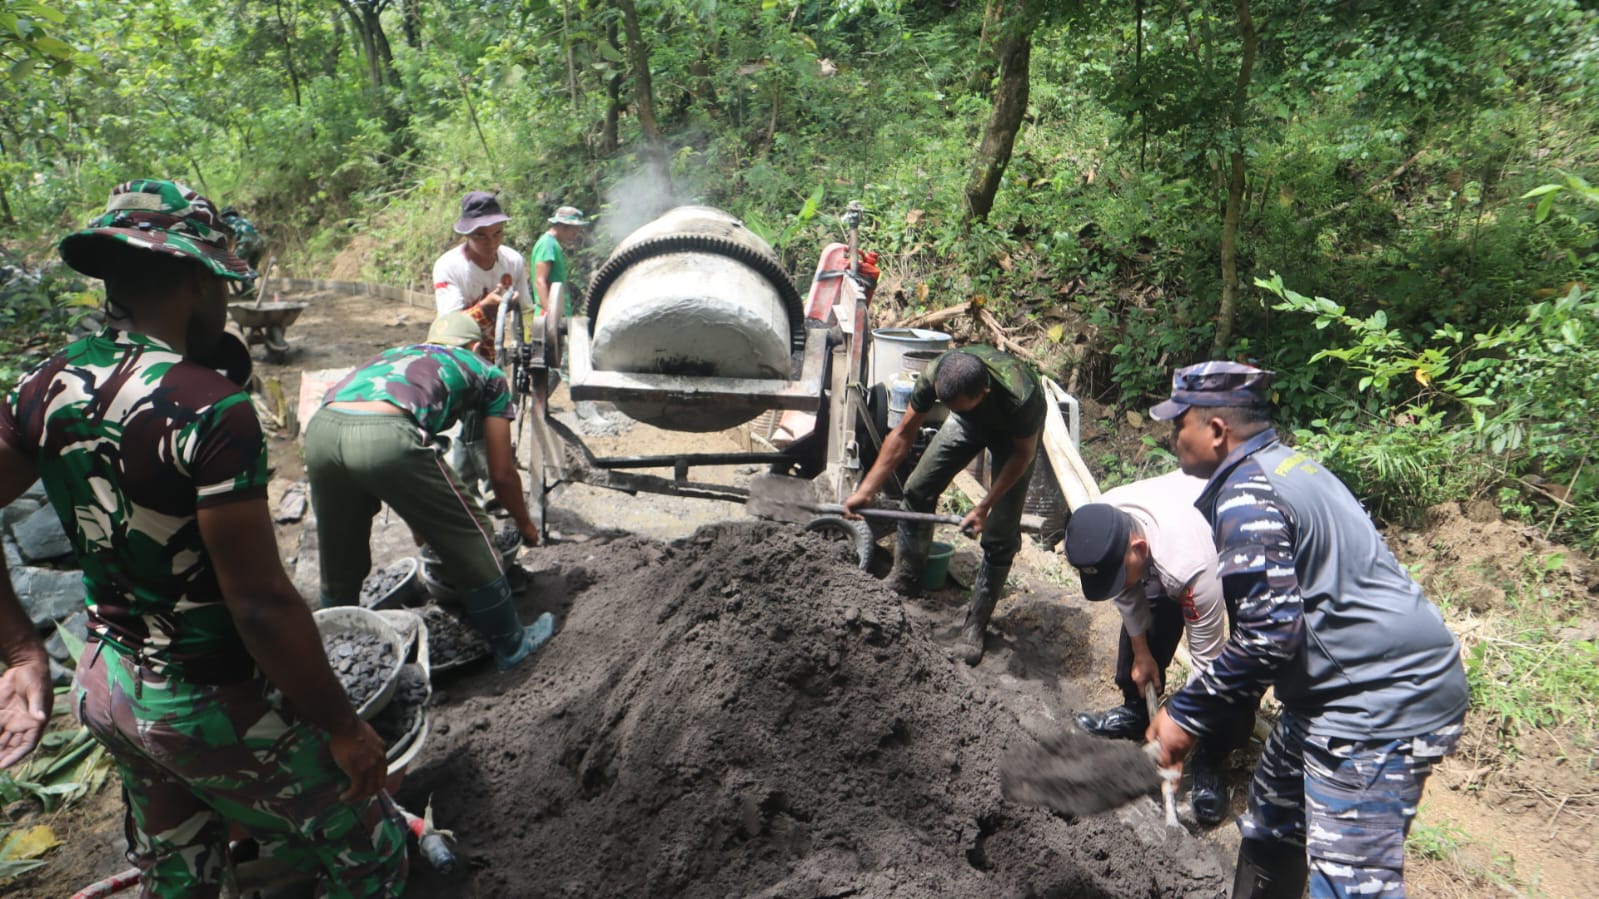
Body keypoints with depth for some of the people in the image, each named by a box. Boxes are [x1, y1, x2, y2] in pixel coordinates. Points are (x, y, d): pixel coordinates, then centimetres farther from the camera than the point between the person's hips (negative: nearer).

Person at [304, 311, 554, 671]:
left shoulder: (394, 353, 39)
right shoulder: (486, 373, 26)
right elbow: (501, 474, 25)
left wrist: (423, 520, 59)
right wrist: (526, 525, 43)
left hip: (320, 429, 6)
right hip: (385, 435, -5)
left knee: (339, 563, 26)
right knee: (471, 541, 14)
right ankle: (511, 644, 27)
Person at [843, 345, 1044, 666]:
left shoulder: (1020, 398, -44)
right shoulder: (935, 375, -35)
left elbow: (1023, 454, -23)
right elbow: (903, 434, -21)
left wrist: (984, 508, -23)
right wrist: (866, 490, -22)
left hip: (1014, 435, -3)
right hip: (970, 423, 4)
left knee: (1000, 534, -7)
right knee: (918, 489, -2)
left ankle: (976, 625, 6)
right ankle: (905, 580, 17)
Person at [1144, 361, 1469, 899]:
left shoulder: (1247, 497, -19)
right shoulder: (1289, 465, 13)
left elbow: (1269, 631, -24)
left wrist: (1188, 715, -16)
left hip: (1378, 710, -11)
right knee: (1272, 825, 22)